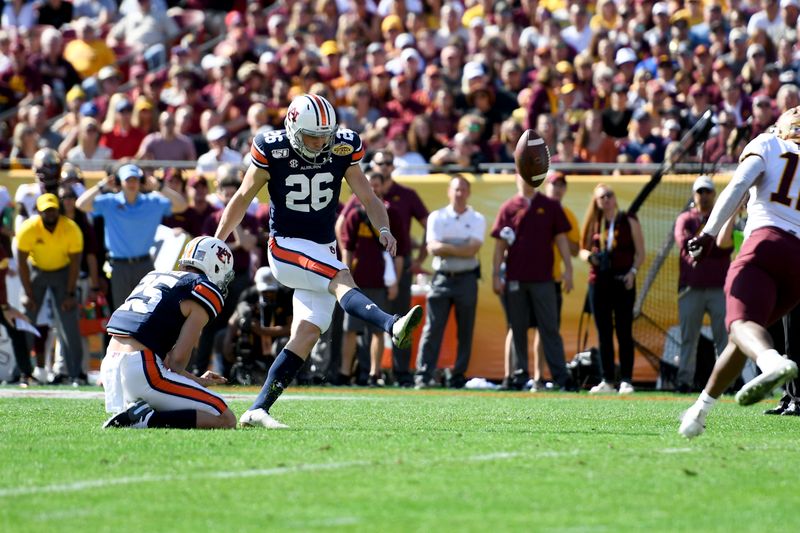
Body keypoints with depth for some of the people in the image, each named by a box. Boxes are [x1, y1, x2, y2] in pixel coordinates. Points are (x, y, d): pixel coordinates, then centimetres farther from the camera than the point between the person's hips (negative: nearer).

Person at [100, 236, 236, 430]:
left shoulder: (153, 277, 23)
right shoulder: (204, 290, -1)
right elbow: (177, 360, -8)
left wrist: (196, 381, 26)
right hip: (141, 370, -8)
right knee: (226, 420, -5)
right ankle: (147, 419, -17)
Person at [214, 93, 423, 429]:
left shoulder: (342, 150, -3)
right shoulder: (272, 151, -11)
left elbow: (367, 197, -2)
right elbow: (242, 199, 1)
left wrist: (384, 229, -22)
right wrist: (216, 244, 6)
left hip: (323, 250, 5)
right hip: (286, 247, -5)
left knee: (308, 332, -5)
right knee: (341, 280, -30)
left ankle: (258, 410, -4)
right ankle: (392, 326, -55)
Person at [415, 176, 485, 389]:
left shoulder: (477, 219, 6)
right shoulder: (437, 217, 7)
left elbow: (473, 249, -9)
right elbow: (433, 248, -6)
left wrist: (445, 248, -9)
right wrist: (461, 248, -10)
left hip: (466, 278, 0)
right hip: (442, 278, 0)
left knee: (465, 331, 2)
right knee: (432, 329, -7)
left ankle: (458, 376, 8)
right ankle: (423, 376, -9)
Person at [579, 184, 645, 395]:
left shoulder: (629, 221, 3)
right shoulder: (594, 224, 11)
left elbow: (640, 252, 3)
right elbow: (583, 250, 17)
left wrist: (633, 271, -13)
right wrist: (589, 256, -6)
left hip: (623, 282, -3)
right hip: (599, 281, 3)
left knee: (624, 332, -5)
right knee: (604, 333, 5)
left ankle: (626, 380, -4)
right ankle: (607, 381, 9)